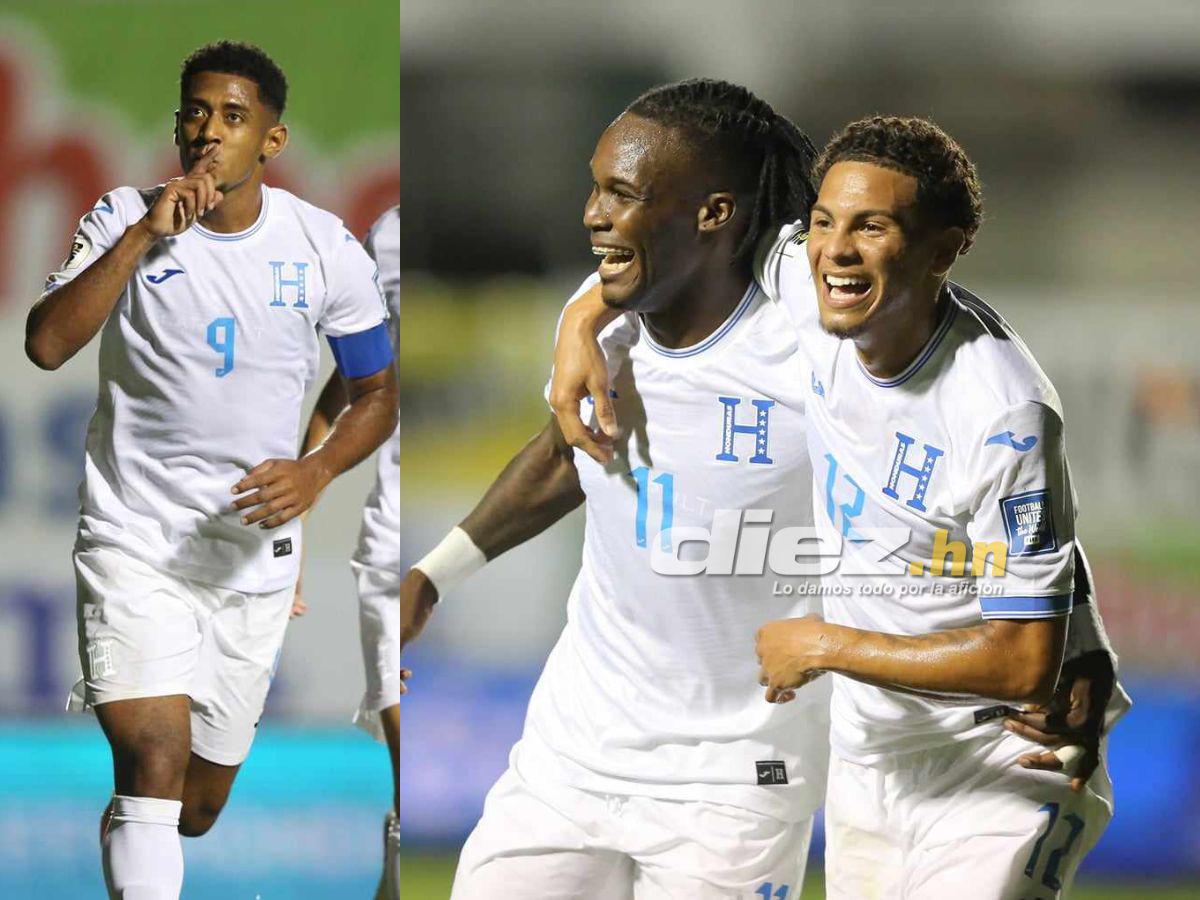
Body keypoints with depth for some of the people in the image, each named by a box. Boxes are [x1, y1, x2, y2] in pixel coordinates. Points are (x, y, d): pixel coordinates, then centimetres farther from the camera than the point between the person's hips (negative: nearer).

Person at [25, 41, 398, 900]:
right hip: (134, 541, -3)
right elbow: (47, 344, -19)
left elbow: (379, 393, 10)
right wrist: (145, 235, -25)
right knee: (153, 762, -22)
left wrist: (317, 471, -10)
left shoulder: (327, 249, -1)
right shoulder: (126, 219, -6)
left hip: (255, 555, 3)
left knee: (200, 802, 12)